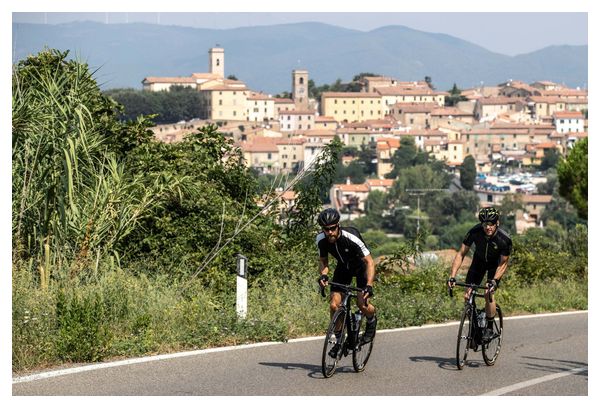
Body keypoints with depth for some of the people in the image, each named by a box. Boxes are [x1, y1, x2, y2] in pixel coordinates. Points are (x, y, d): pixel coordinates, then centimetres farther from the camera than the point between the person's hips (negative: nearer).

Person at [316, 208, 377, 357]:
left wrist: (369, 285, -45)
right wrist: (323, 275, -26)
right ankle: (339, 339, 9)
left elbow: (369, 262, -32)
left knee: (362, 304, -21)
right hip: (343, 266, 4)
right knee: (334, 305, -11)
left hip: (361, 265, -4)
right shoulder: (321, 239, -22)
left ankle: (372, 321, 14)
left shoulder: (351, 237, -36)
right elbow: (323, 260, -4)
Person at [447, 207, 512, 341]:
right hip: (479, 261, 2)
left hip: (495, 265, -2)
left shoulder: (504, 239, -33)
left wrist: (494, 281, -35)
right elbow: (461, 254, -23)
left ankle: (489, 328, -4)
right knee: (468, 295, -10)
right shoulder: (475, 232, -30)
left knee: (488, 293, -21)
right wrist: (452, 276, -32)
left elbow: (503, 263, -20)